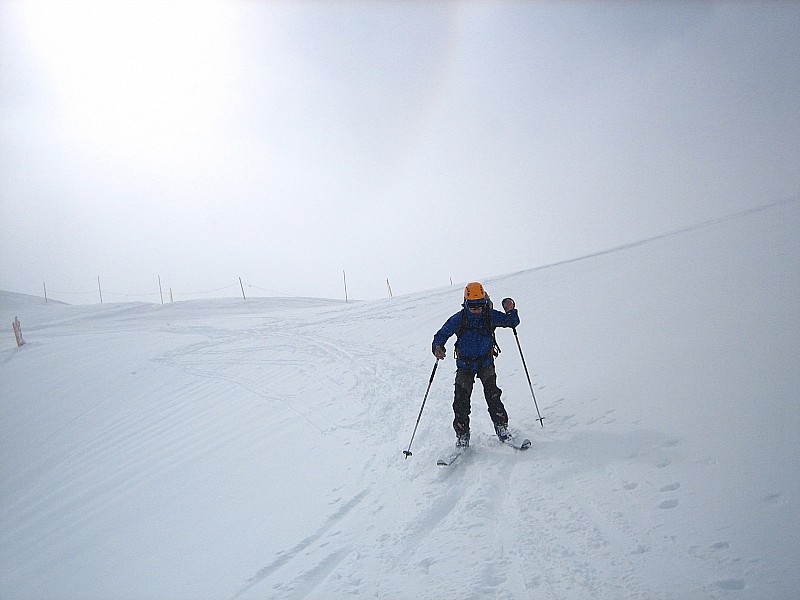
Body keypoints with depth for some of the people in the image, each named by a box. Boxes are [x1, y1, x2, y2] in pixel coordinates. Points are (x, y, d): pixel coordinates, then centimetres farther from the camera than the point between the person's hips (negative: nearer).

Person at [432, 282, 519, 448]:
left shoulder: (490, 316, -9)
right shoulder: (458, 319, -11)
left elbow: (512, 322, -1)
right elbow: (441, 335, -5)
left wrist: (511, 311, -22)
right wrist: (438, 348, -25)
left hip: (486, 362, 0)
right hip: (465, 364, 0)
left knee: (492, 395, -16)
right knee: (461, 400, -7)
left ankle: (502, 428, -1)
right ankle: (462, 436, 4)